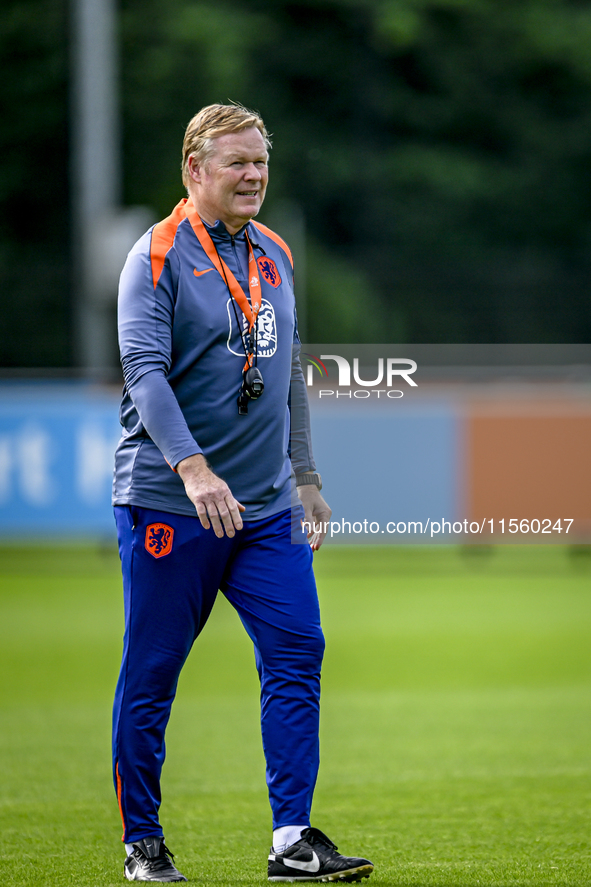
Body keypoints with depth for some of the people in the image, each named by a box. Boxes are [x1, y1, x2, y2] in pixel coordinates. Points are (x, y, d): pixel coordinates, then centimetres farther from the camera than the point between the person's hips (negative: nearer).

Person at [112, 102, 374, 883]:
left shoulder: (274, 255, 14)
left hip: (267, 508, 6)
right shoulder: (159, 255, -8)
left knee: (297, 652, -4)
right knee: (151, 675, 0)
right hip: (168, 505, -6)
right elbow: (145, 370, -18)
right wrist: (193, 468, -30)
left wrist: (305, 476, 20)